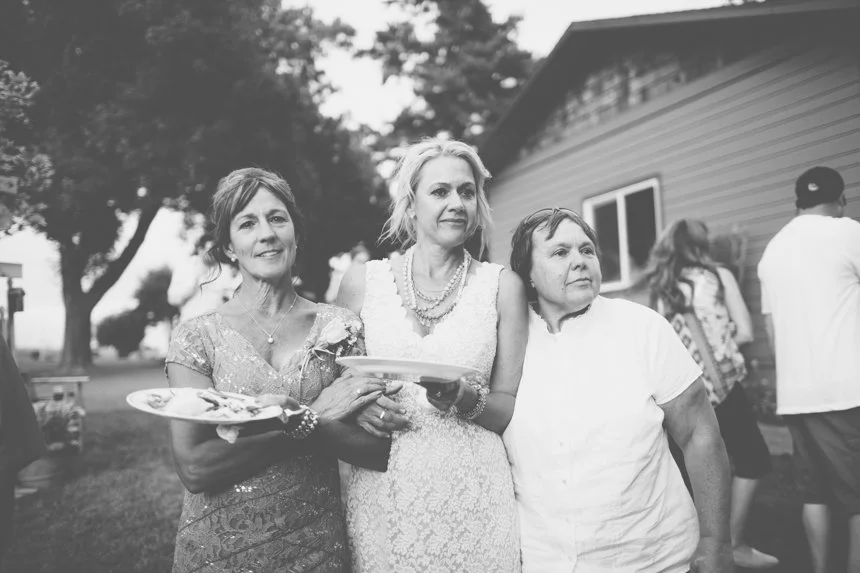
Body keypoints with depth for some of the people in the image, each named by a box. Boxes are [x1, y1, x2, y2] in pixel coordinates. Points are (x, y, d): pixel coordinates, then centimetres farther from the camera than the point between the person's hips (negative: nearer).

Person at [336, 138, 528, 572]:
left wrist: (465, 400, -15)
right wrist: (356, 405, -7)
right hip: (380, 494, 1)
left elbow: (511, 408, 3)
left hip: (474, 496, 0)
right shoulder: (361, 281, 3)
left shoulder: (503, 287, 2)